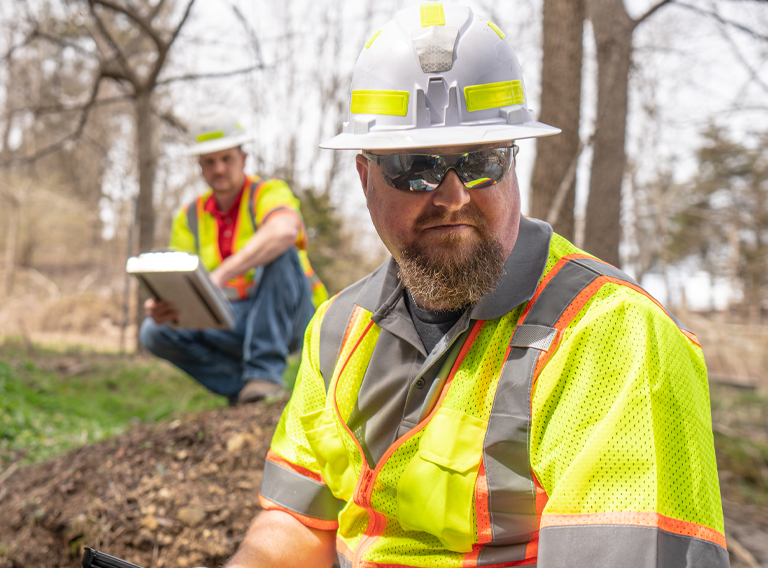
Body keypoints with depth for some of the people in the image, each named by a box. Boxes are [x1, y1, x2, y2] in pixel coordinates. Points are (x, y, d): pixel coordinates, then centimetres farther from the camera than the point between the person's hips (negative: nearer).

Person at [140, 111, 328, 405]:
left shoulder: (268, 192, -10)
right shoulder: (189, 218, 6)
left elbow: (285, 230, -36)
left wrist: (221, 275, -45)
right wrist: (163, 308, -28)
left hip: (288, 316, -4)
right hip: (231, 325, 4)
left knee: (279, 252, -32)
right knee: (153, 332, -17)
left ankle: (264, 371, -29)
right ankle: (243, 387, -10)